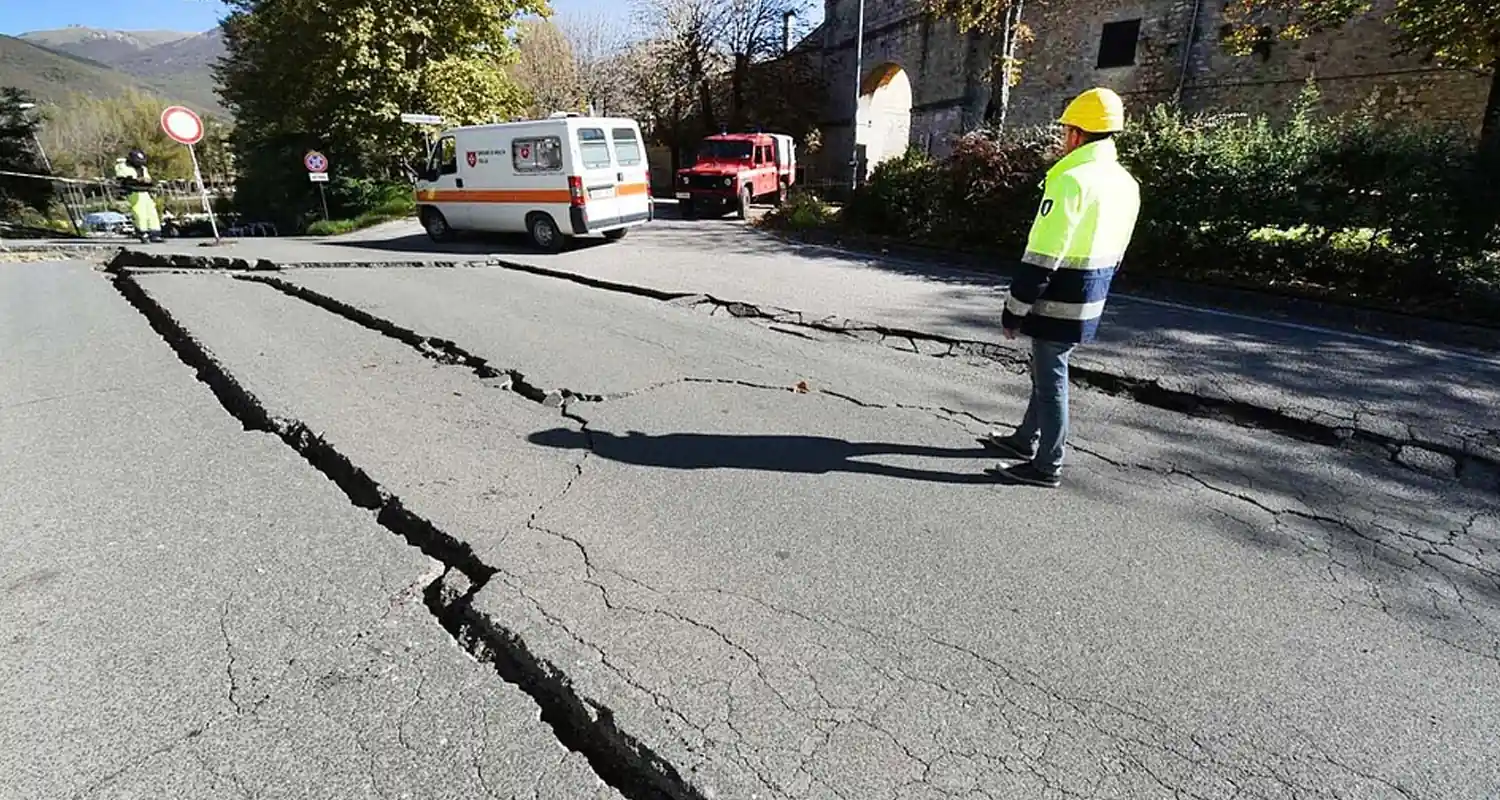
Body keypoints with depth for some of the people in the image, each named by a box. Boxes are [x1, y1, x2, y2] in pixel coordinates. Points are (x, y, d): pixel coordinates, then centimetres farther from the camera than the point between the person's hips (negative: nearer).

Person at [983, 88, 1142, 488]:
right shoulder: (1127, 184, 11)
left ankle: (1047, 466, 11)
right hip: (1089, 301, 9)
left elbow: (1042, 257, -21)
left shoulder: (1072, 180, -19)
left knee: (1050, 378, 0)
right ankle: (1026, 440, 35)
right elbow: (1114, 253, 17)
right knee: (1047, 371, 21)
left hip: (1059, 303, -9)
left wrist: (1014, 309, -15)